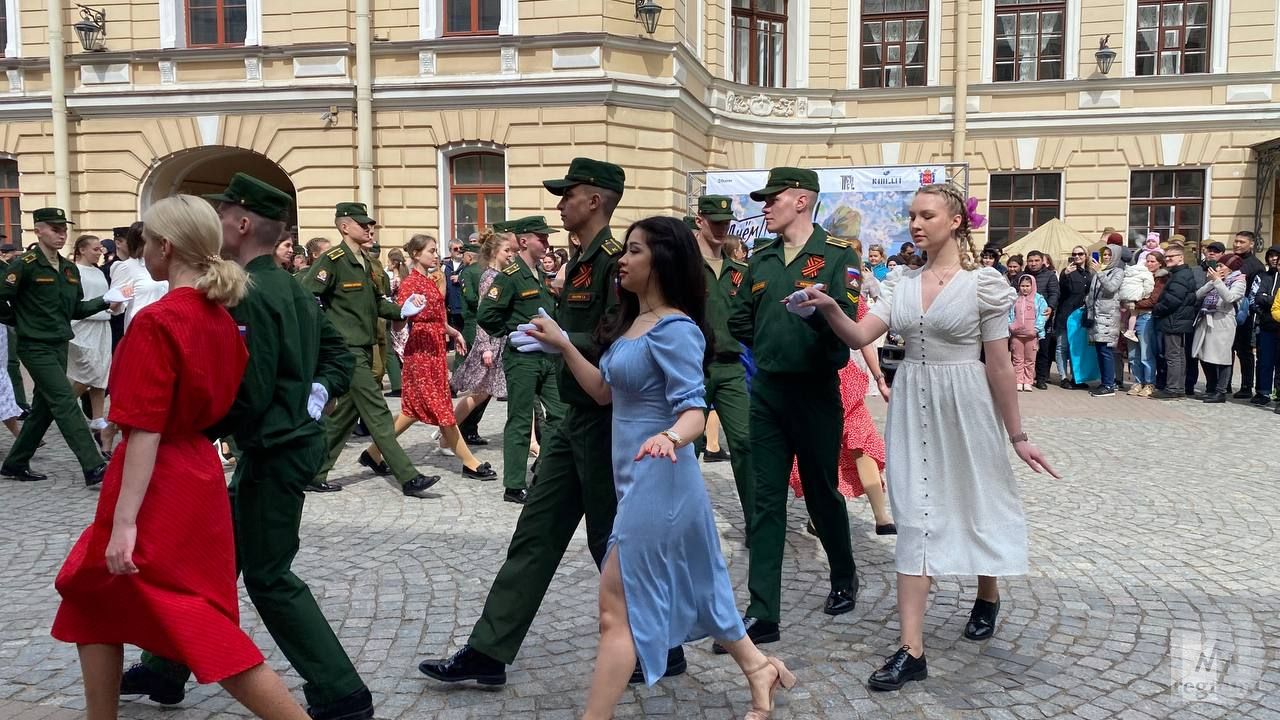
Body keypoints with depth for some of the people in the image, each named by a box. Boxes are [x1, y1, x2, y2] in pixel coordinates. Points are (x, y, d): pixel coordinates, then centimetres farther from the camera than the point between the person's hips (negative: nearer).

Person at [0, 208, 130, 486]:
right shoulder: (24, 266, -12)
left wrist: (106, 300, 2)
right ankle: (94, 468, -17)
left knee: (44, 408, 14)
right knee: (66, 404, -14)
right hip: (36, 348, -8)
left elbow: (76, 309, 15)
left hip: (59, 346, 8)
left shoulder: (70, 269, 12)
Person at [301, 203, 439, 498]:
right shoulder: (332, 260, -11)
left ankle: (315, 473, 23)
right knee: (377, 413, -9)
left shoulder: (365, 262, 16)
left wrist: (402, 310, 5)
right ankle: (408, 478, -8)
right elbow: (307, 298, -17)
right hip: (347, 349, -9)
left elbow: (375, 302, 21)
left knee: (344, 413, 13)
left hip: (364, 348, 9)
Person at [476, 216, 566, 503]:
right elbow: (486, 315, -17)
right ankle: (514, 486, 9)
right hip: (522, 358, -8)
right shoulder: (509, 276, -11)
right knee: (520, 422, -1)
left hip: (550, 356, 8)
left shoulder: (543, 274, 13)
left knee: (559, 414, 9)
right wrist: (515, 334, -10)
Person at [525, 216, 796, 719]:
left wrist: (669, 438, -44)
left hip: (658, 480, -10)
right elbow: (605, 391, 15)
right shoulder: (632, 322, 10)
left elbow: (694, 411, -23)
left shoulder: (675, 329, -18)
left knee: (617, 606, -4)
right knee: (687, 587, 21)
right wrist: (562, 344, 10)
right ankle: (757, 667, 36)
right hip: (640, 479, 10)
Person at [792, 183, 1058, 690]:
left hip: (964, 406, -3)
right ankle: (912, 650, 2)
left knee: (976, 503, 14)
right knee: (915, 517, 1)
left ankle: (988, 597, 46)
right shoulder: (901, 282, 4)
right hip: (911, 406, 3)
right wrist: (829, 308, -26)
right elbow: (860, 337, -6)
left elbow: (999, 365, -7)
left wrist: (1017, 436, -3)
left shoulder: (983, 282, -8)